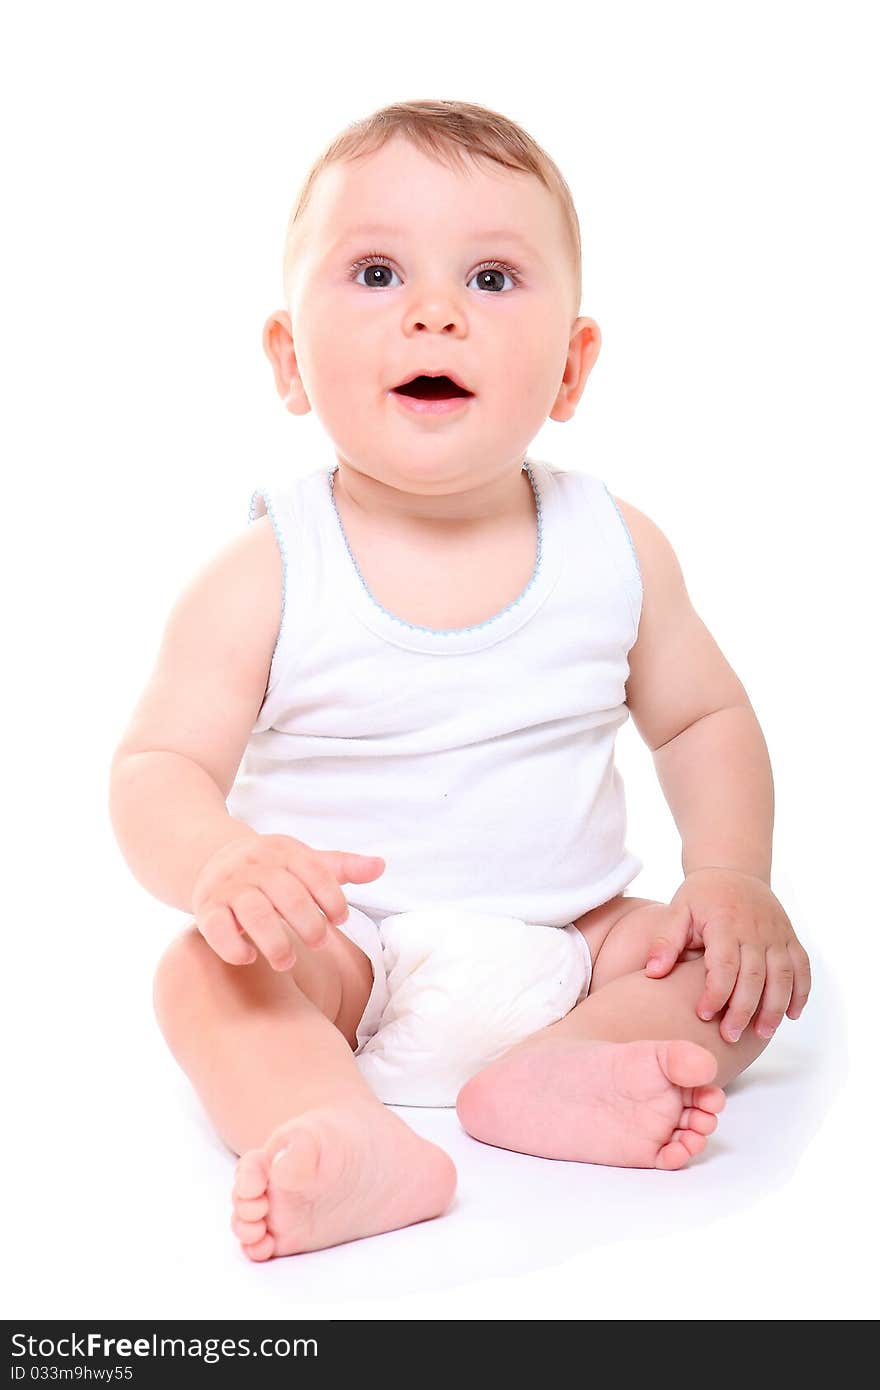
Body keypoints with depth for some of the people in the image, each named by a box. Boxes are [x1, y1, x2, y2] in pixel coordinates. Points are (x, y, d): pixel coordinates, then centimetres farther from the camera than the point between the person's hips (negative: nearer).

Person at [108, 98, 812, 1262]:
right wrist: (218, 861, -34)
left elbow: (705, 717, 8)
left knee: (756, 966, -14)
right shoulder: (264, 578, -12)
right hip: (339, 947, -2)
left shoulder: (617, 548, -3)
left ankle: (559, 1073, -33)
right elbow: (157, 768, -11)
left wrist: (732, 874, -8)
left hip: (563, 937, 3)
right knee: (205, 975, -28)